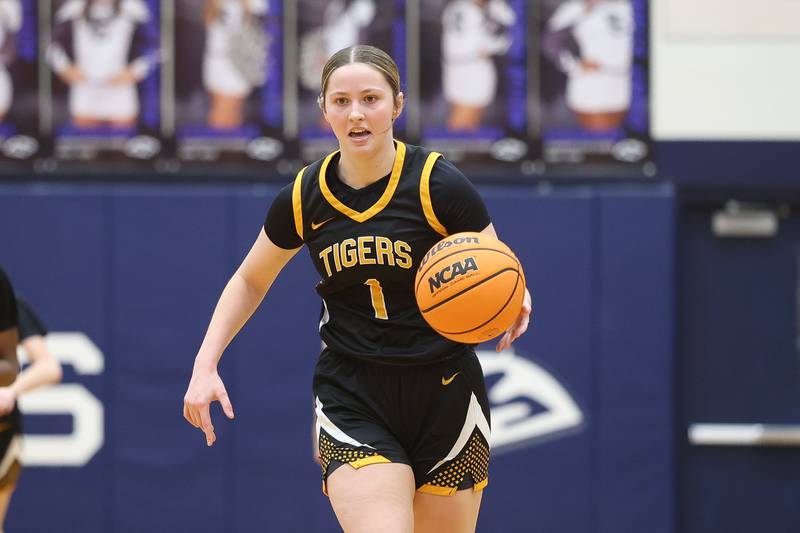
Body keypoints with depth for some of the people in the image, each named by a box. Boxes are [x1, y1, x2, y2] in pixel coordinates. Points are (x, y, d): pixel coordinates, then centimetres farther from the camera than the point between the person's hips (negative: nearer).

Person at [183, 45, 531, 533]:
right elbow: (250, 280, 17)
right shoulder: (304, 199, 0)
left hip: (445, 398, 0)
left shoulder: (439, 186, -9)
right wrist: (206, 364, 7)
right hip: (351, 399, 0)